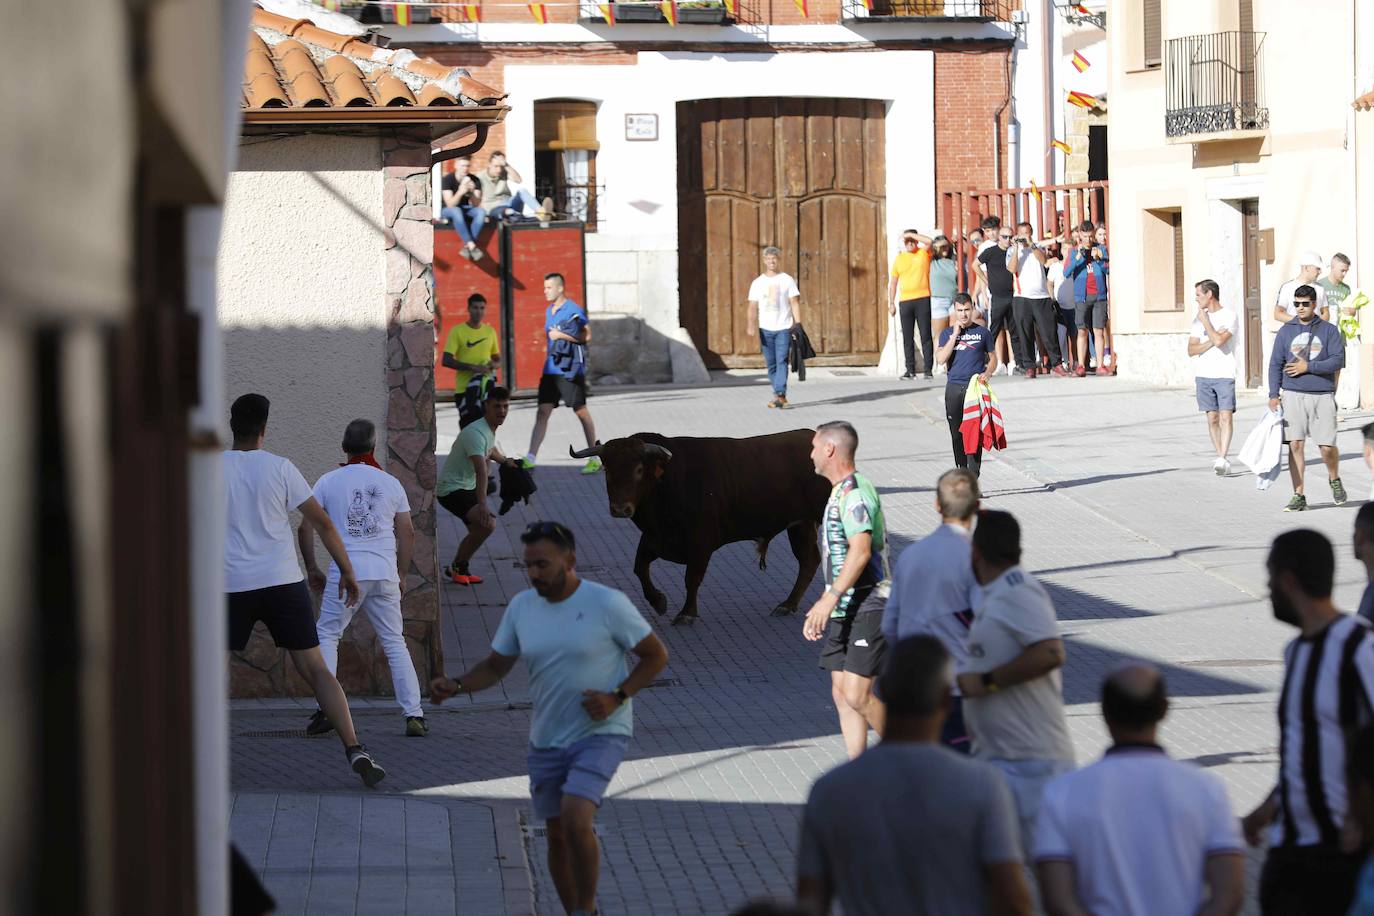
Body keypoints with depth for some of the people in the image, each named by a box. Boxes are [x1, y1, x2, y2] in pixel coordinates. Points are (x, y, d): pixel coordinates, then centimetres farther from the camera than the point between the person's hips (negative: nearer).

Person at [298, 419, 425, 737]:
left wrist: (312, 569, 13)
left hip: (345, 574, -2)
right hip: (384, 574, 2)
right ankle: (414, 715, 3)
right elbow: (407, 533, 12)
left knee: (326, 636, 10)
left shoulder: (328, 482, 5)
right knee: (395, 642, 9)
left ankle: (326, 709, -4)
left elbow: (306, 527, 3)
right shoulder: (390, 483, 9)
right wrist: (402, 575, 21)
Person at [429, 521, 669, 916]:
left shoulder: (607, 603, -14)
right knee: (557, 835, 11)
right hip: (547, 739, 5)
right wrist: (454, 686, -12)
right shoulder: (521, 606, 0)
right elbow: (495, 666, 7)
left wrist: (617, 697, -18)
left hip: (602, 734, -5)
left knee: (576, 820, -24)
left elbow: (656, 655, -6)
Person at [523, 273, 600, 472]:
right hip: (551, 369, 7)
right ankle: (530, 458, -6)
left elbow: (587, 336, -16)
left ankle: (595, 459, 11)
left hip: (570, 370, -7)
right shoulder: (549, 311, 16)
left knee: (581, 412, 1)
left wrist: (562, 335, -18)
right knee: (542, 412, -1)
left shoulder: (573, 310, -9)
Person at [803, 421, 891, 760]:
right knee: (842, 694, 6)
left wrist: (830, 598, -29)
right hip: (844, 612, 10)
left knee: (858, 694, -15)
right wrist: (821, 608, 25)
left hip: (868, 608, -10)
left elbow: (861, 551, -26)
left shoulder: (855, 491, -14)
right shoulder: (840, 493, 19)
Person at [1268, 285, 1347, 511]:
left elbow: (1338, 360, -5)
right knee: (1295, 445, -4)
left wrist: (1308, 367, -12)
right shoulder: (1286, 331, 9)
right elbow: (1275, 364, 9)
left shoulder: (1329, 330, 4)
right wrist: (1274, 394, 1)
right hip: (1293, 395, 1)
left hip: (1322, 396, -1)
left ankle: (1335, 480, 25)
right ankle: (1298, 496, 1)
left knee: (1327, 447, -6)